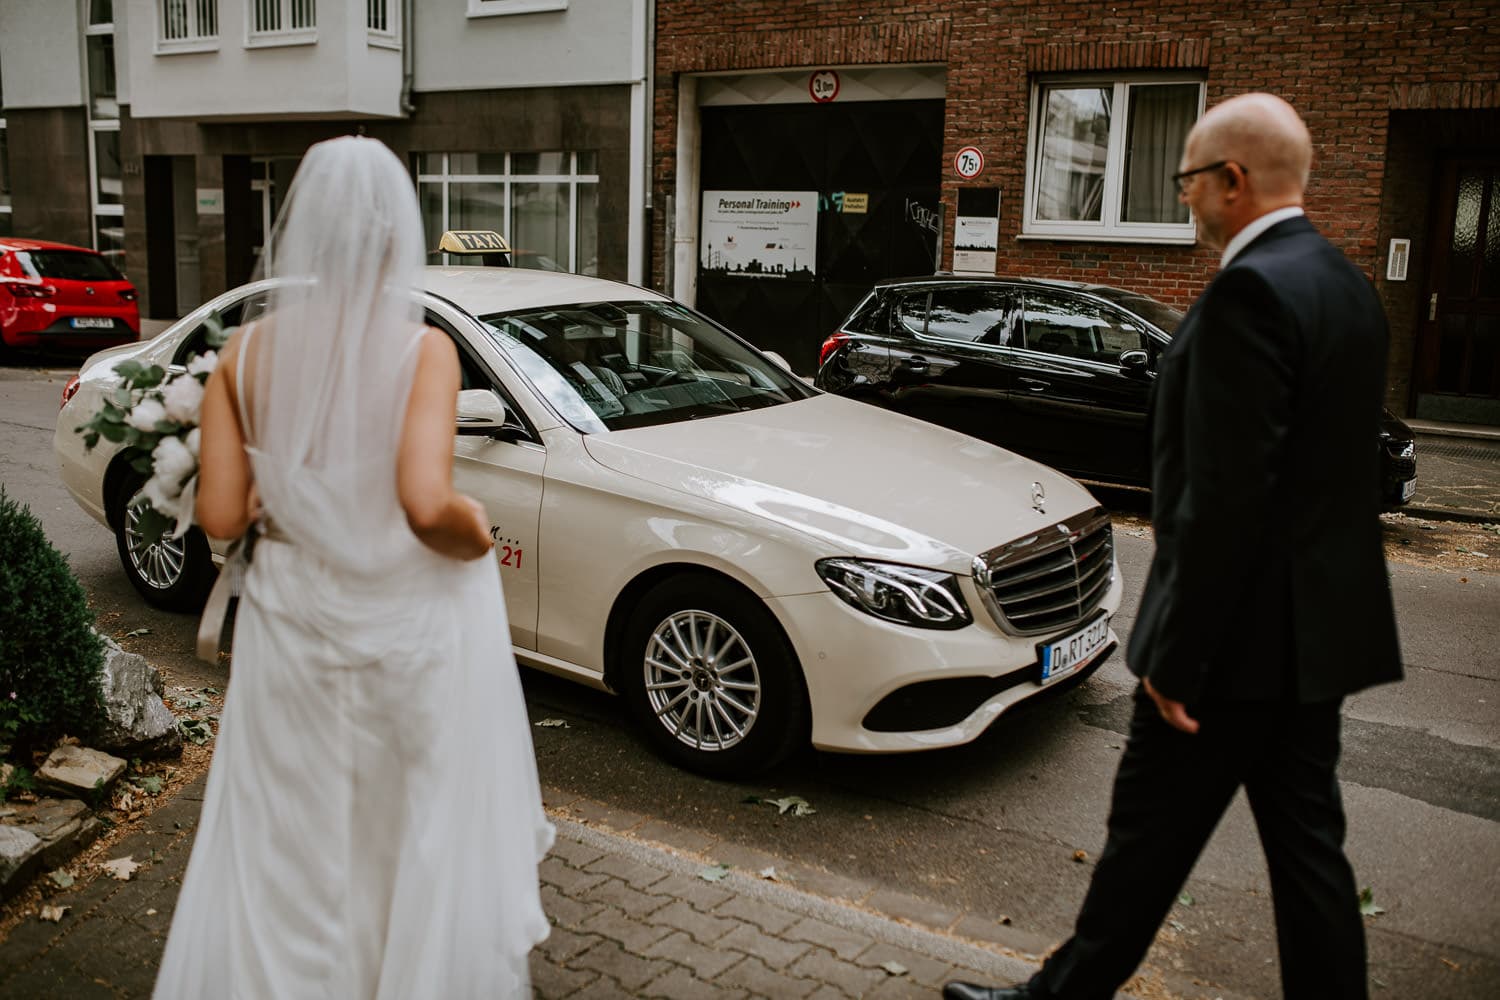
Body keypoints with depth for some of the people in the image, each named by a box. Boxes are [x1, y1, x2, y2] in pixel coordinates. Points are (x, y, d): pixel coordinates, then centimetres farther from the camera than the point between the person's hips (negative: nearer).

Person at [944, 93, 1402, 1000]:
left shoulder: (1251, 291, -19)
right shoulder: (1350, 287, 11)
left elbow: (1224, 498, -24)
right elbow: (1328, 471, 15)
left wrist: (1177, 656, -18)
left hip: (1244, 632, -9)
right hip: (1320, 625, 9)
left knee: (1150, 836, 7)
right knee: (1306, 840, 16)